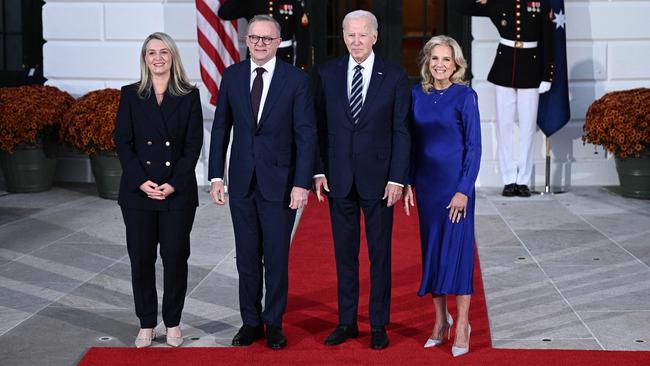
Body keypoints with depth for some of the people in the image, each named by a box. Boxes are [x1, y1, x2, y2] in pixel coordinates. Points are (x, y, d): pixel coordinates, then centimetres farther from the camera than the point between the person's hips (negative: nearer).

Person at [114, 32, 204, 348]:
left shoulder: (189, 96, 3)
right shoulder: (131, 95, 6)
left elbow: (194, 143, -1)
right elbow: (122, 141, 2)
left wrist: (174, 183, -11)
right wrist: (141, 181, -10)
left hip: (178, 191, -1)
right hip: (138, 191, 1)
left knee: (175, 257, 2)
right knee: (141, 259, 4)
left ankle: (173, 322, 16)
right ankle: (146, 324, 16)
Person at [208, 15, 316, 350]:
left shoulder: (296, 79, -6)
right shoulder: (232, 76, 3)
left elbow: (306, 134, -7)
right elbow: (221, 129, 7)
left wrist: (302, 183, -12)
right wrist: (216, 176, 2)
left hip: (280, 181, -3)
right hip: (241, 181, 3)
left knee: (276, 258, 4)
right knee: (247, 257, 10)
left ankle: (274, 324, 17)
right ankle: (250, 321, 21)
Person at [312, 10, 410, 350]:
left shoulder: (395, 76, -3)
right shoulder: (327, 73, 3)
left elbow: (401, 131, -4)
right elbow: (319, 126, 5)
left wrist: (397, 179, -9)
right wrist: (318, 171, -1)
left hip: (378, 178, -2)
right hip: (339, 178, 2)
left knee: (379, 254, 6)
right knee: (344, 253, 10)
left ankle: (379, 325, 16)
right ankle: (346, 322, 20)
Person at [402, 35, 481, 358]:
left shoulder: (465, 96, -7)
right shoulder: (417, 94, 6)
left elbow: (474, 147, -9)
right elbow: (413, 142, 10)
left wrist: (464, 189, -14)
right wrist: (408, 183, 4)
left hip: (455, 182, -4)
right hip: (425, 182, 5)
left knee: (457, 249, -2)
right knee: (431, 248, 9)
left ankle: (461, 325, 7)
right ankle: (440, 319, 22)